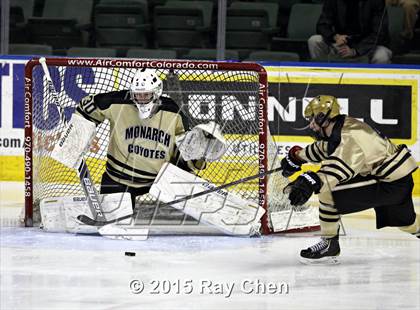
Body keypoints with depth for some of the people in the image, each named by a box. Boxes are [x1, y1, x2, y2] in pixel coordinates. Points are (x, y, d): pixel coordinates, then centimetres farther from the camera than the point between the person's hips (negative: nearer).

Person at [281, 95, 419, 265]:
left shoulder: (350, 136, -26)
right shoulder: (337, 131, 4)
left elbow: (341, 164, -43)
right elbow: (322, 148, 27)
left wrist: (311, 181, -56)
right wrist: (297, 156, 32)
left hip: (391, 183, -10)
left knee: (327, 190, -17)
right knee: (405, 220, 34)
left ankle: (329, 244, -5)